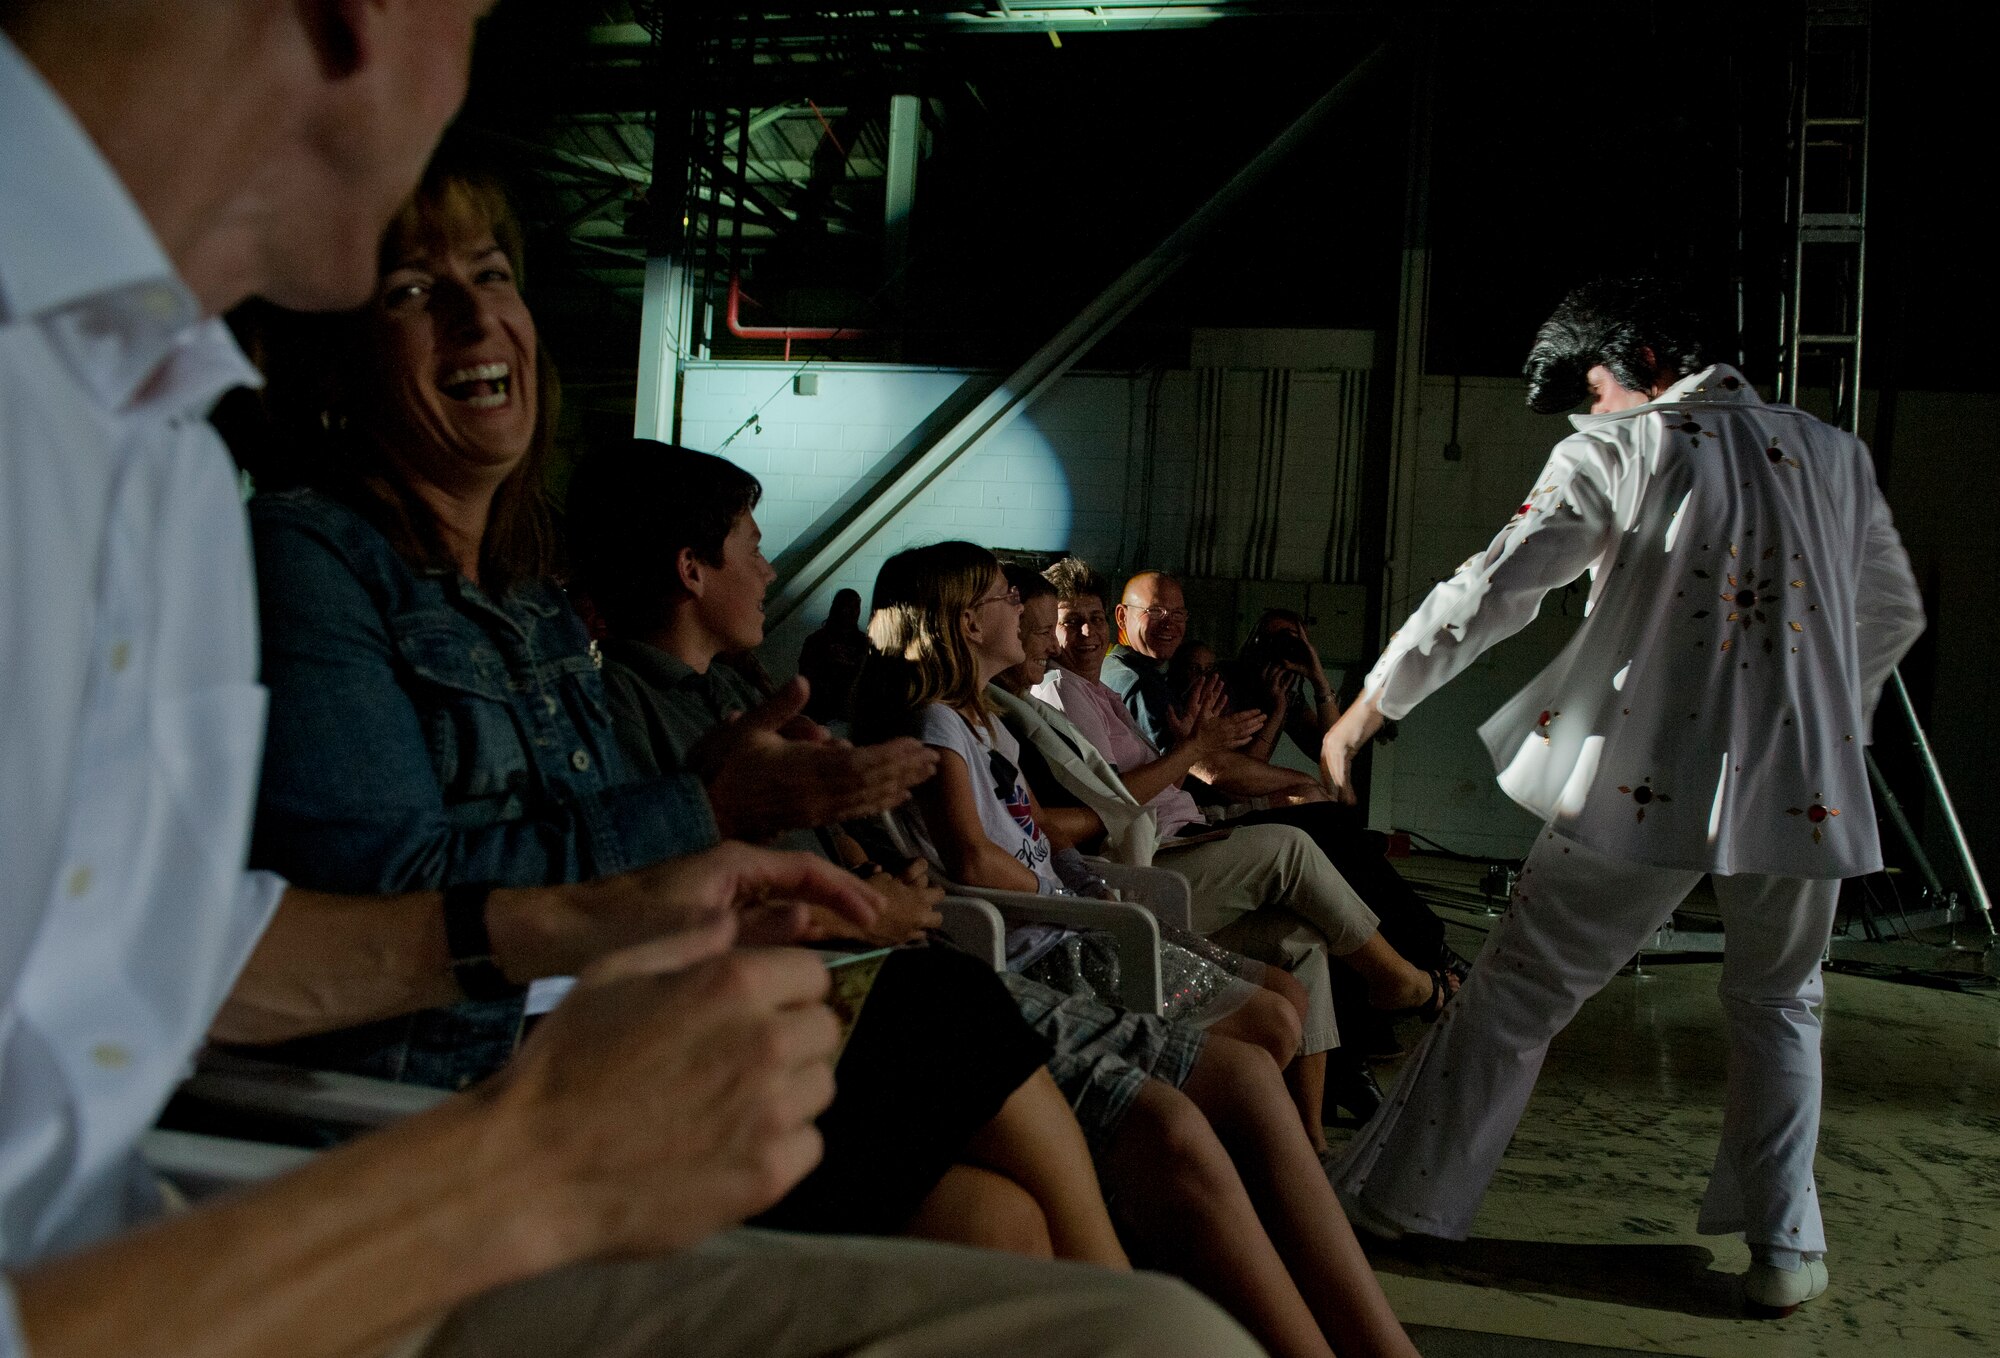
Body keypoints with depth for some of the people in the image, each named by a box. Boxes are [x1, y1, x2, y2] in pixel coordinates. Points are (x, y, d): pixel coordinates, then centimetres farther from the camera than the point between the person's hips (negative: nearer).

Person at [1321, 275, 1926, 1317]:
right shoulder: (1834, 456, 10)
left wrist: (1366, 707, 2)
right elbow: (1894, 616, 21)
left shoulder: (1615, 453, -3)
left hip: (1647, 785, -3)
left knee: (1516, 991, 7)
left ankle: (1402, 1201, 14)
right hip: (1808, 787, 4)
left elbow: (1488, 594, -7)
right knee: (1777, 1007, 23)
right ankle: (1784, 1249, 20)